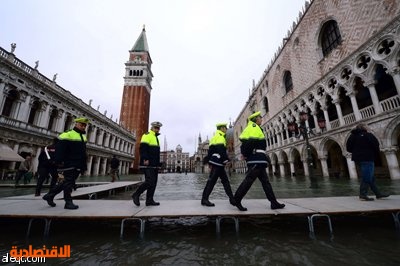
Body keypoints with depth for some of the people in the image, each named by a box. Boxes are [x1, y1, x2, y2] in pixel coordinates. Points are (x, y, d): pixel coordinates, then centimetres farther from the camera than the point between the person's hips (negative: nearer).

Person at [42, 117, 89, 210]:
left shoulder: (83, 137, 16)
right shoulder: (68, 134, -9)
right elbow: (59, 149, -16)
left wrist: (83, 166, 19)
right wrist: (59, 161, -22)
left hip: (77, 166, 8)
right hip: (69, 164, -8)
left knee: (66, 182, 16)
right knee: (68, 182, -2)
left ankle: (50, 195, 32)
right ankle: (68, 202, 7)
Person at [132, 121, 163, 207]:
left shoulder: (156, 137, 22)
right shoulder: (147, 135, -5)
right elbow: (142, 148, -16)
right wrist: (145, 159, -25)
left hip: (154, 165, 9)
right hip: (148, 164, -9)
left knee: (153, 183, 8)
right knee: (150, 181, -12)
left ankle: (149, 200, 14)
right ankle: (136, 195, 6)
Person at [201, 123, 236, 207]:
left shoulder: (214, 137, 21)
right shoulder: (220, 137, -7)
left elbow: (210, 150, 20)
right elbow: (221, 150, -20)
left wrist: (209, 162, 19)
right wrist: (227, 160, -17)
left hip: (215, 162, 10)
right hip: (217, 162, -10)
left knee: (225, 181, 11)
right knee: (211, 181, -6)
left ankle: (231, 198, 16)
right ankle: (204, 199, 1)